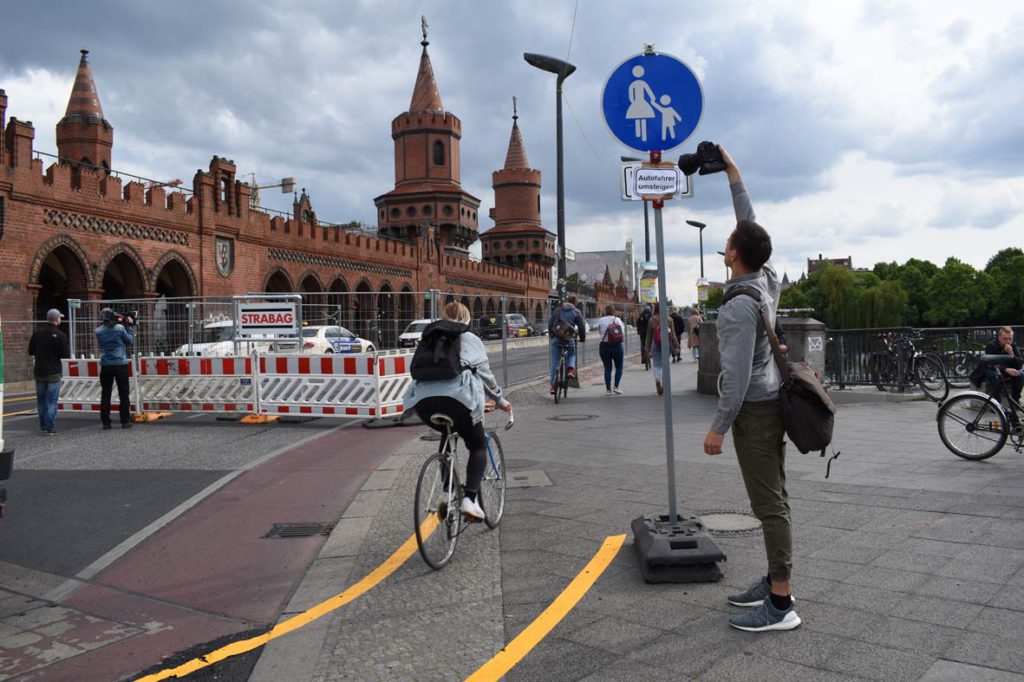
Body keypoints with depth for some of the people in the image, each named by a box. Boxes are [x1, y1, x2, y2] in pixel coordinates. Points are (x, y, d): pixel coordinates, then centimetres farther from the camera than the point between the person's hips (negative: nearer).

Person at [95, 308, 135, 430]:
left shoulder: (98, 331, 2)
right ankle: (125, 421, 5)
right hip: (120, 364, -2)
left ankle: (105, 422, 6)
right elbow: (129, 340, 4)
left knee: (105, 394, 7)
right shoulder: (119, 328, -8)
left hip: (105, 366, 3)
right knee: (124, 394, 5)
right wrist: (129, 326, 12)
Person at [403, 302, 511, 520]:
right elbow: (485, 374, 21)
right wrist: (500, 399, 35)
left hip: (424, 400, 4)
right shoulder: (471, 339, 20)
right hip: (457, 398, -3)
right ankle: (470, 499, -1)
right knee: (478, 446, 18)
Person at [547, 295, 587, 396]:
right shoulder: (576, 312, 4)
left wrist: (551, 337, 26)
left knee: (554, 363, 7)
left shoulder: (557, 310, 13)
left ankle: (553, 386, 6)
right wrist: (582, 338, 17)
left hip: (556, 339, 2)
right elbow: (581, 326, 4)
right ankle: (571, 369, -2)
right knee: (572, 354, 27)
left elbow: (550, 324, 15)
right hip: (569, 339, -2)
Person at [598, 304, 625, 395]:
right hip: (616, 346, -2)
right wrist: (623, 326, 13)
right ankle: (616, 386, 2)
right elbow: (622, 332, -6)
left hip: (604, 346, 2)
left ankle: (608, 389, 4)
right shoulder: (617, 320, -6)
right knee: (619, 367, 13)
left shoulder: (600, 321, 0)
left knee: (607, 368, 7)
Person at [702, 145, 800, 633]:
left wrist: (718, 427, -17)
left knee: (769, 504, -7)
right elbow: (751, 225, 17)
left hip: (754, 409, -10)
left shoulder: (739, 306, -21)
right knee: (772, 500, 14)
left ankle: (780, 605, -2)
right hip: (771, 402, 10)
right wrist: (732, 173, 22)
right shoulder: (768, 280, 4)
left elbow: (737, 374, -23)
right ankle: (775, 580, 24)